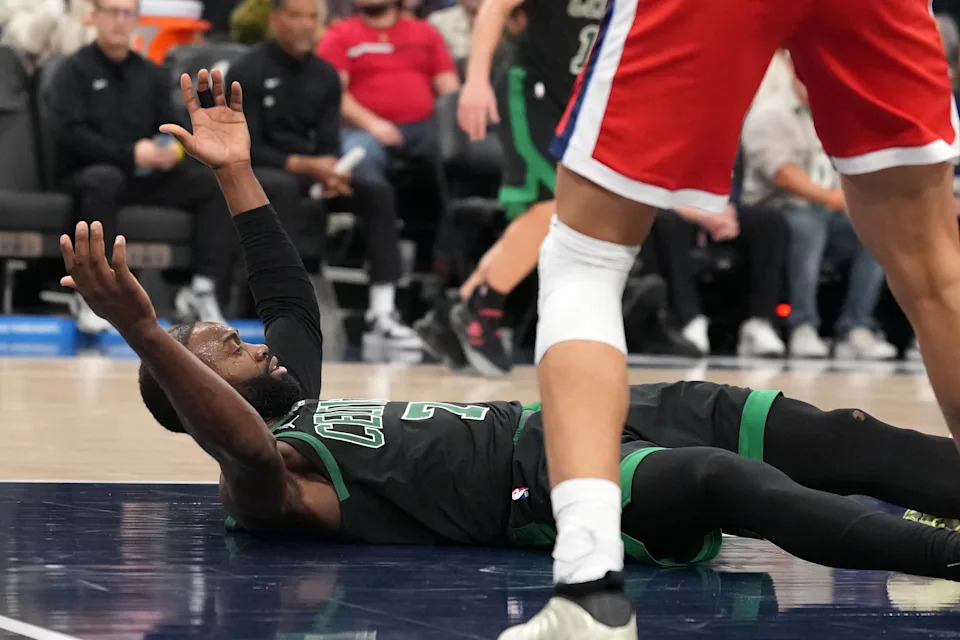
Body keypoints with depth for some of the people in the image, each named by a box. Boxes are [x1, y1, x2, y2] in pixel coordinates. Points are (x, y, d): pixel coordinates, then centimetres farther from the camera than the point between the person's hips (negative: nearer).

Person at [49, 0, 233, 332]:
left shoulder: (151, 74, 17)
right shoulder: (74, 71, 1)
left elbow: (168, 130, 16)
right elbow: (68, 134, -11)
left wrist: (171, 150, -11)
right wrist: (130, 153, -22)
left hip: (146, 178, 5)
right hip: (87, 173, -5)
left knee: (211, 183, -16)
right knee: (104, 180, -40)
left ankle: (204, 289, -23)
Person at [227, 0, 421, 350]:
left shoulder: (325, 75, 10)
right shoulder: (248, 72, -7)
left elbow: (329, 144, 6)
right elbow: (246, 147, -13)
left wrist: (329, 170, -19)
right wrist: (304, 166, -26)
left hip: (311, 169, 6)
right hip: (258, 172, -6)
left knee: (378, 192, -16)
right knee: (285, 189, -39)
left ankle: (381, 315, -23)